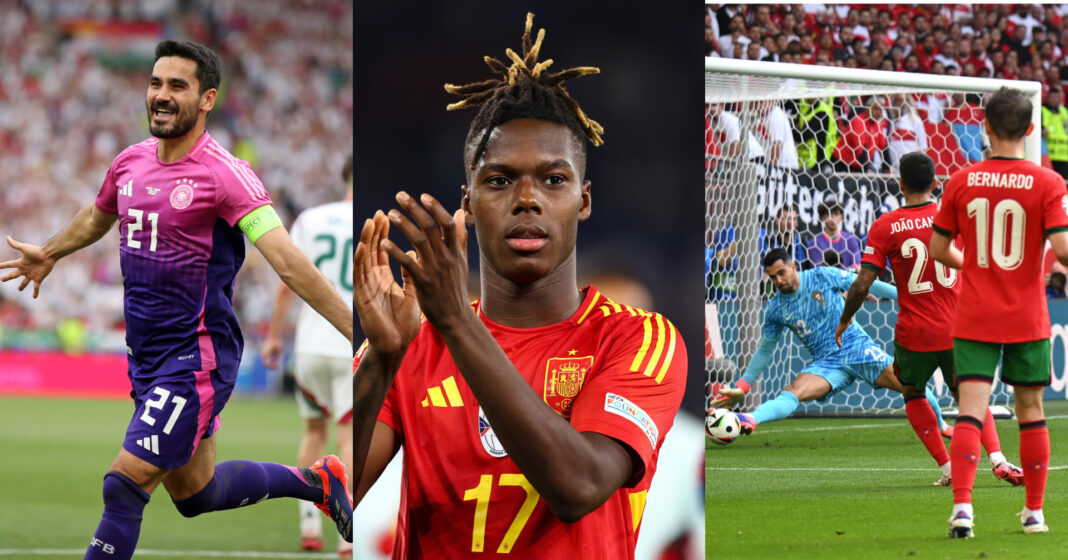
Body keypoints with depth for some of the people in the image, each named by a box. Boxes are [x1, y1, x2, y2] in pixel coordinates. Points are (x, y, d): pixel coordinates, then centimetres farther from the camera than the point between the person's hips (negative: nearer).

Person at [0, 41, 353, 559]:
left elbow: (287, 261, -23)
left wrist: (355, 330, -30)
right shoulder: (130, 162, 5)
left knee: (124, 487, -13)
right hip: (146, 357, 8)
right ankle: (316, 481, 38)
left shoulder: (224, 174, -16)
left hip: (197, 358, -8)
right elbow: (97, 217, 29)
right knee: (194, 494, 18)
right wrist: (48, 254, 45)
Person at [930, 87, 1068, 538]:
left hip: (974, 318, 1)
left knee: (971, 412, -5)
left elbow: (938, 250, 6)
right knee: (1031, 412, 12)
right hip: (1027, 319, -1)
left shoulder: (961, 182, -1)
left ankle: (962, 506, -21)